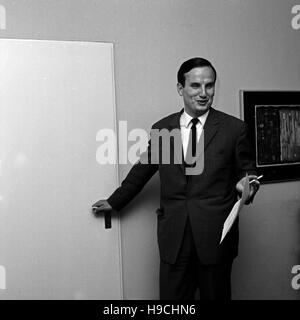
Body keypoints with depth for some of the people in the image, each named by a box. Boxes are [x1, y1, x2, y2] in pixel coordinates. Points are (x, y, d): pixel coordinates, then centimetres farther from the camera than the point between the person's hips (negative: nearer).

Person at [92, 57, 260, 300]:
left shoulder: (235, 128, -1)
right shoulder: (161, 129, 5)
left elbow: (246, 171, 8)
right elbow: (142, 170, 17)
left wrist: (245, 184, -15)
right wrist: (114, 201, 25)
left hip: (216, 237, -1)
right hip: (173, 238, 2)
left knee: (217, 295, 11)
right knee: (172, 297, 8)